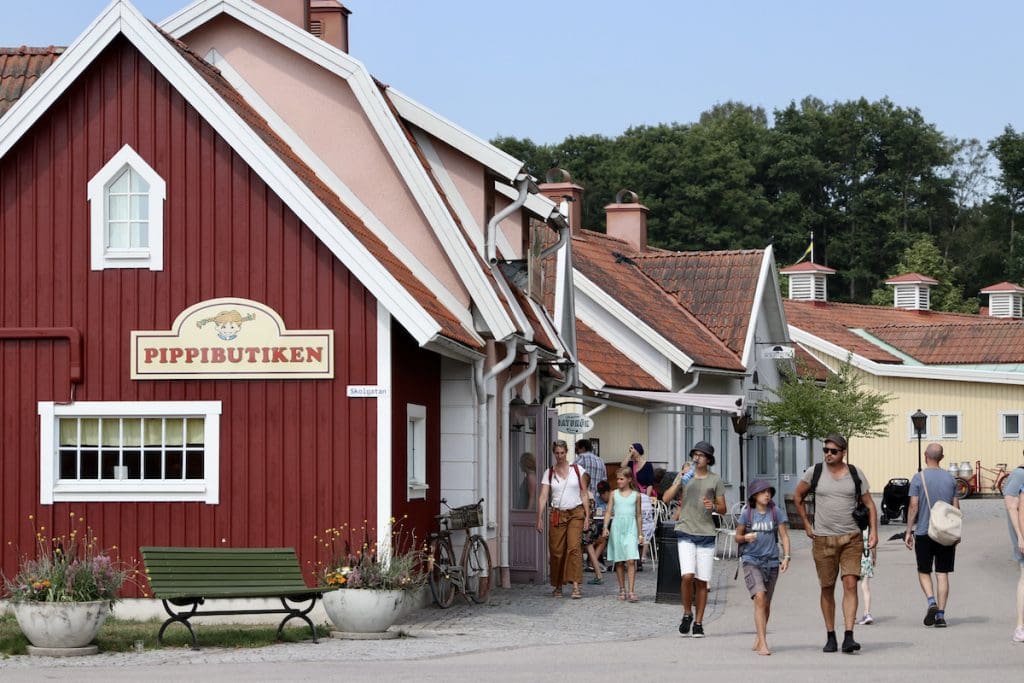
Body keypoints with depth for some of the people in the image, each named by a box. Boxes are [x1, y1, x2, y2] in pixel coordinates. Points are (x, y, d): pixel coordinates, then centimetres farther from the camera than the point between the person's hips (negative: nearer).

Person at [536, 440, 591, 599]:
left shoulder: (577, 470, 5)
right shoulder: (549, 473, 6)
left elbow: (584, 494, 6)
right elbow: (543, 497, 2)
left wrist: (587, 516, 0)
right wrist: (539, 518, -6)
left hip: (576, 513, -1)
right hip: (557, 514, 1)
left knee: (574, 547, -16)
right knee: (556, 551, 1)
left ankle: (575, 586, -21)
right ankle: (557, 586, 14)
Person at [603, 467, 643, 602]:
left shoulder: (636, 495, 7)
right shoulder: (614, 494, 8)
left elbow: (638, 515, 11)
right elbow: (608, 512, 7)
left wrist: (640, 533, 11)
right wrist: (606, 527, -7)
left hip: (630, 527, -2)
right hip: (617, 527, 2)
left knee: (631, 560, -13)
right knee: (619, 561, 6)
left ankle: (631, 591, -15)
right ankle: (622, 590, 15)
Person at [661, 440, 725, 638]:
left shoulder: (715, 480, 6)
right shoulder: (684, 475, 7)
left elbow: (723, 509, 10)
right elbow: (666, 498, -2)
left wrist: (713, 506, -12)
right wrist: (681, 480, -13)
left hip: (706, 534, 1)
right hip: (685, 532, -1)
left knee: (702, 581, 1)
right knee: (687, 575, -16)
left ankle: (698, 623, 9)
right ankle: (687, 614, 5)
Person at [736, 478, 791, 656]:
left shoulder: (776, 512, 1)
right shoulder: (747, 513, -1)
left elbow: (784, 536, 3)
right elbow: (737, 537, 8)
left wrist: (786, 557, -8)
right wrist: (746, 537, -14)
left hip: (771, 562, 2)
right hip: (751, 561, -2)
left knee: (766, 604, 11)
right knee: (759, 598, -18)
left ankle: (758, 639, 32)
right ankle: (763, 643, -20)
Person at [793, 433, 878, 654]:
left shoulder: (855, 474, 4)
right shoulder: (815, 472, 2)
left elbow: (869, 504, 9)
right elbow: (797, 496, 16)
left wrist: (873, 531, -2)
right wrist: (806, 524, 11)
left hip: (851, 538, 0)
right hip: (823, 540, 0)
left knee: (850, 584, -12)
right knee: (827, 588, 4)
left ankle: (848, 637, -15)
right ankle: (830, 637, 15)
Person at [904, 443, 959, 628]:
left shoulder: (919, 478, -6)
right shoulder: (950, 479, 5)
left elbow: (913, 506, -9)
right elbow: (956, 507, 7)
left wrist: (909, 531, -2)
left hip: (924, 532, -2)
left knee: (924, 571, 10)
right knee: (942, 573, 4)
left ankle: (931, 602, -13)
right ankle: (941, 614, 1)